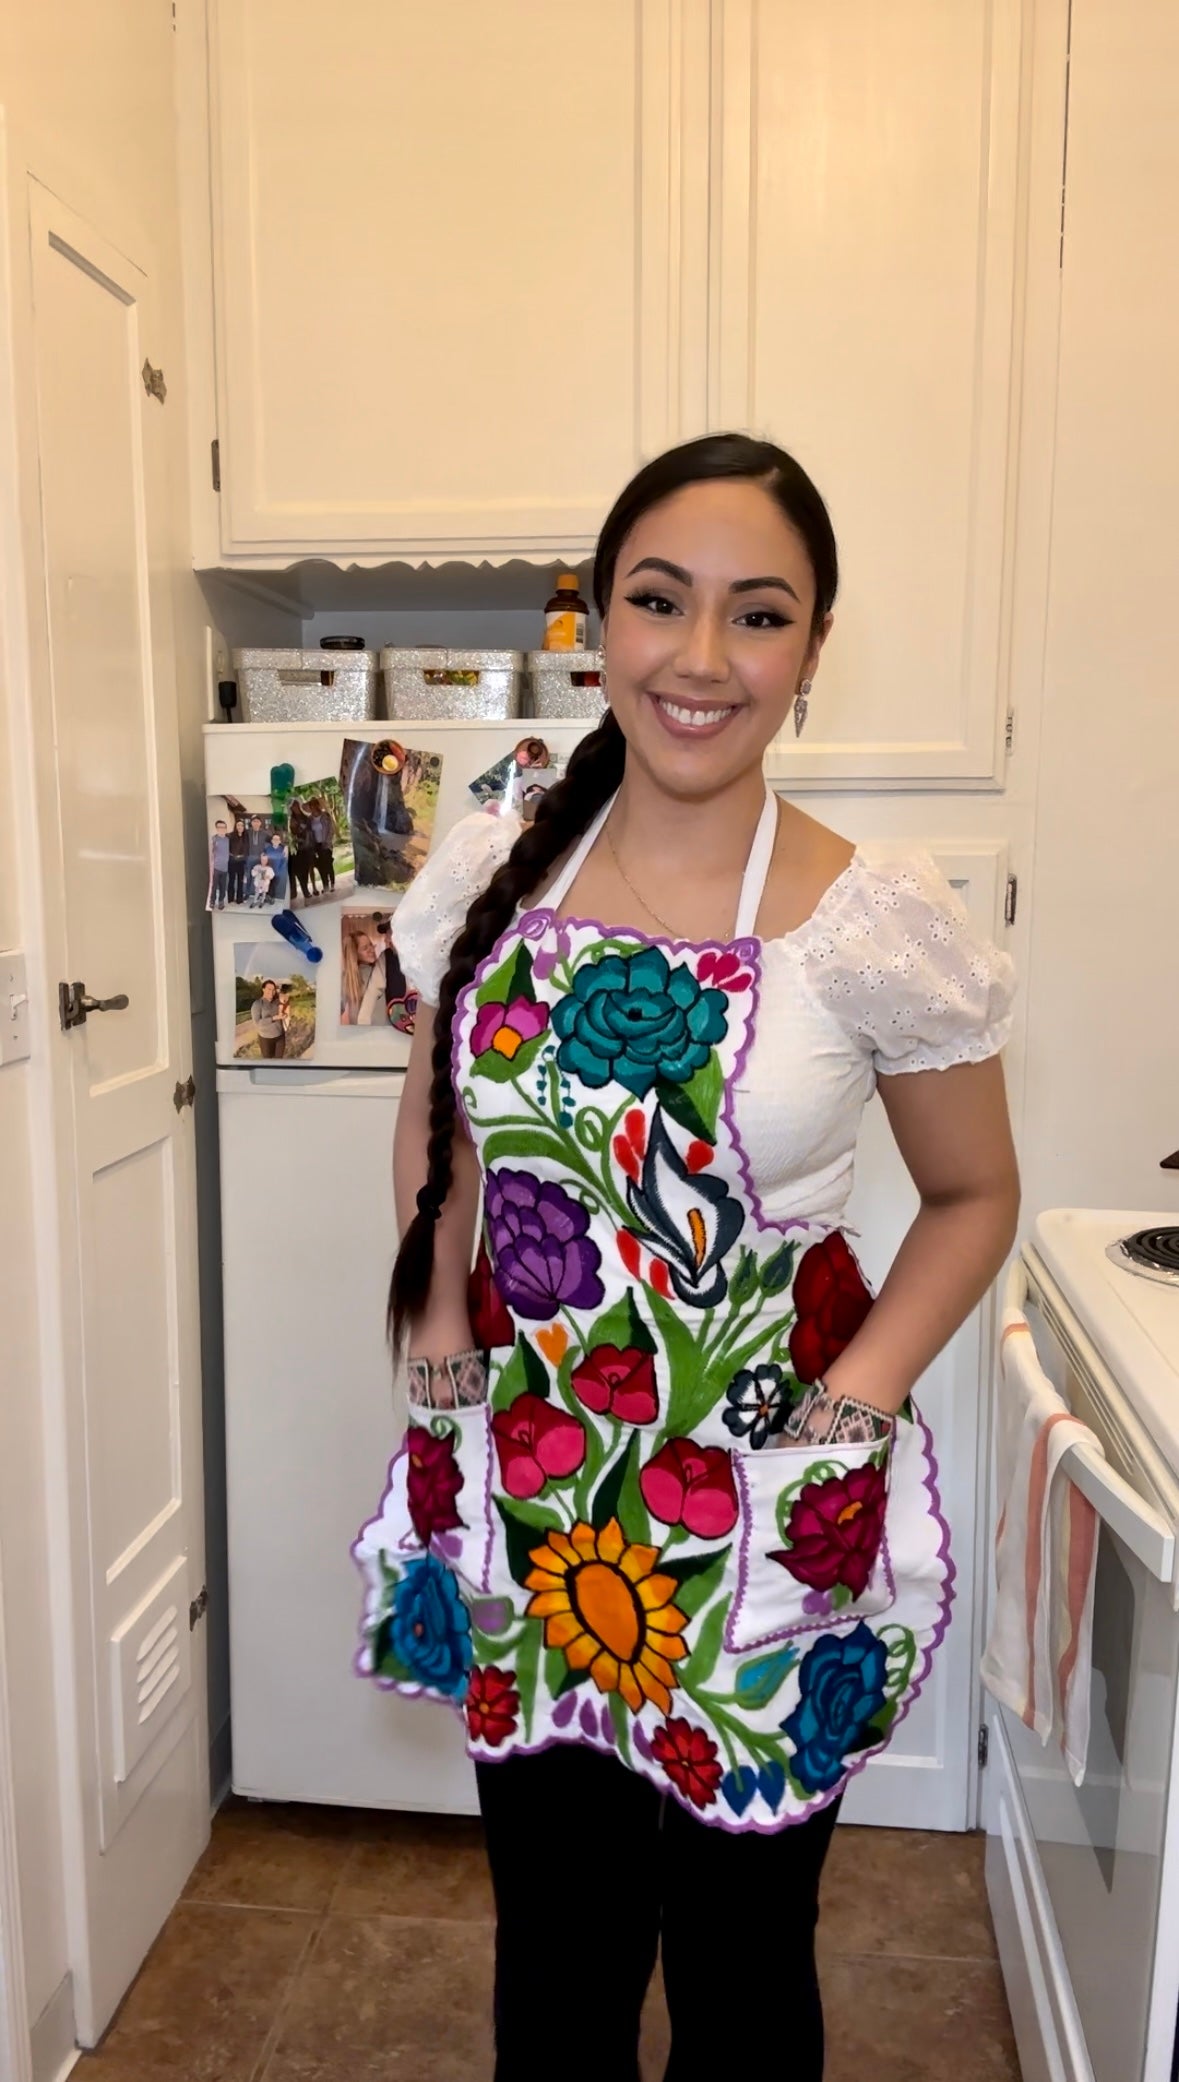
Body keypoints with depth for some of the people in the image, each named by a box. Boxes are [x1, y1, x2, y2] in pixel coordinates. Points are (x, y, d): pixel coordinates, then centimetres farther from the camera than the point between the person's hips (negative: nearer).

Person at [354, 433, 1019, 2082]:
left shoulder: (881, 920, -14)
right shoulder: (489, 876, -6)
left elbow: (973, 1198, -1)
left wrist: (852, 1406, -11)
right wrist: (441, 1343, 0)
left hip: (767, 1514, -2)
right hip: (526, 1485, 3)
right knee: (553, 1947, 24)